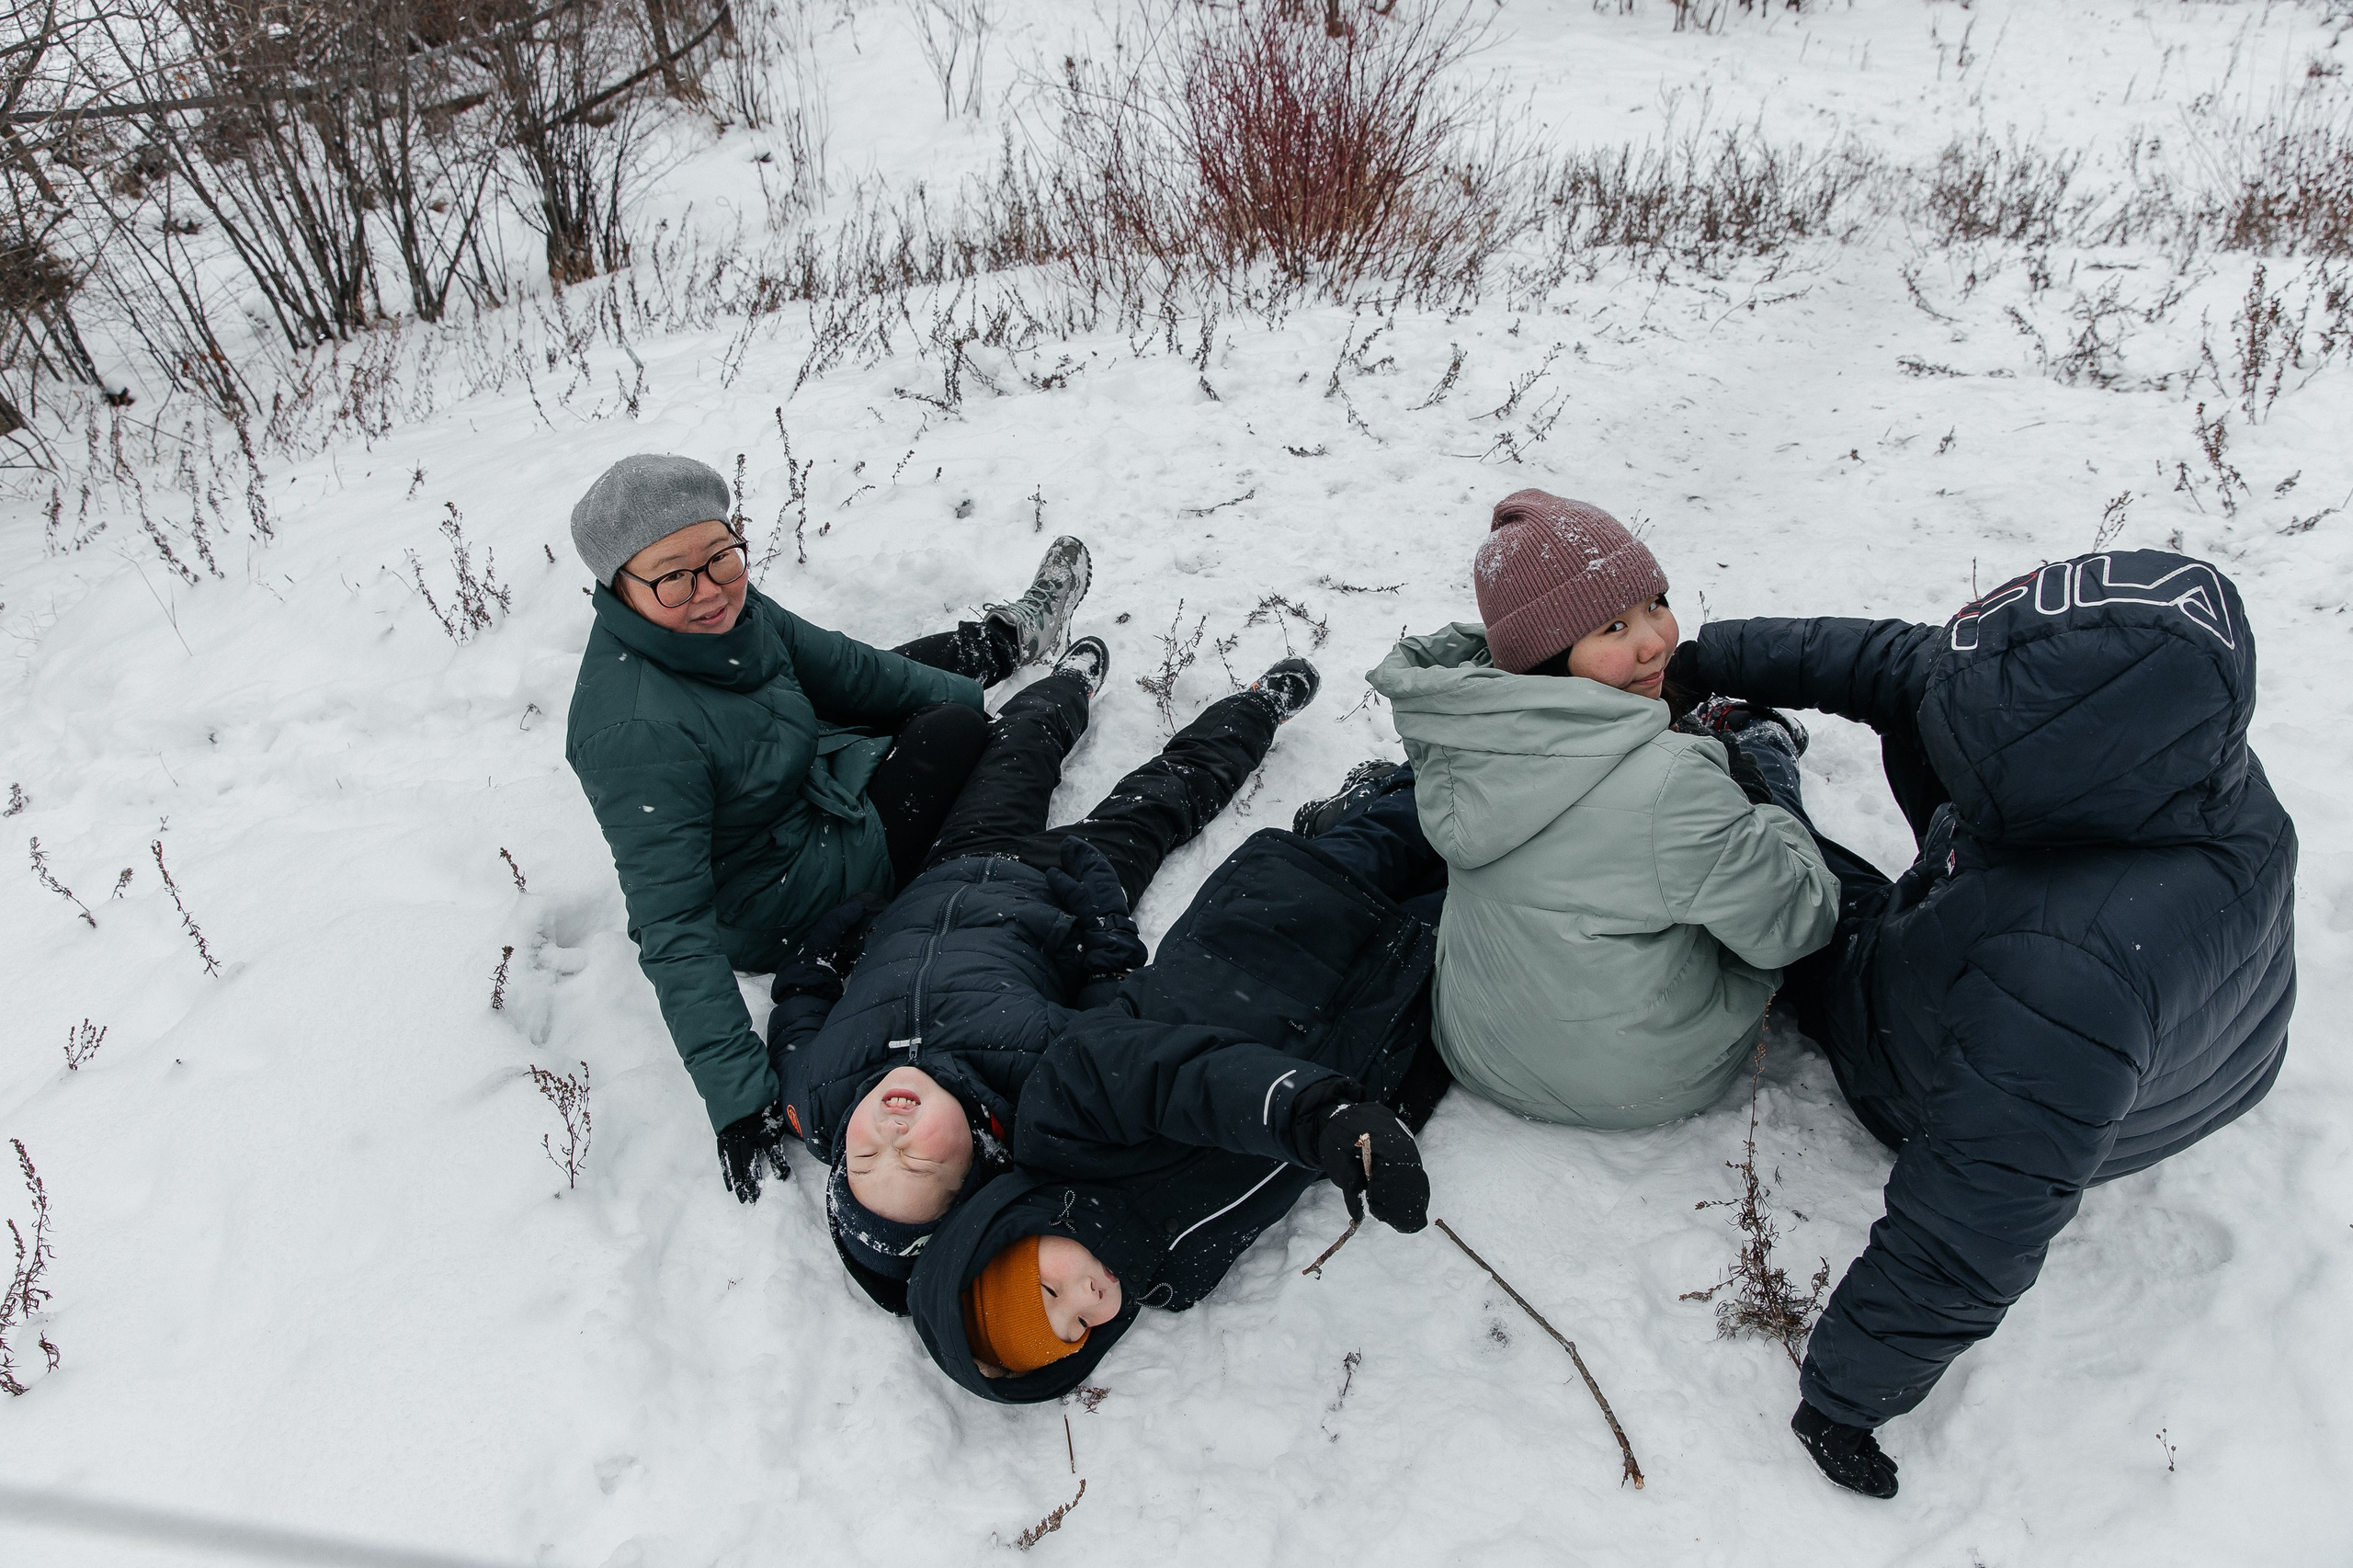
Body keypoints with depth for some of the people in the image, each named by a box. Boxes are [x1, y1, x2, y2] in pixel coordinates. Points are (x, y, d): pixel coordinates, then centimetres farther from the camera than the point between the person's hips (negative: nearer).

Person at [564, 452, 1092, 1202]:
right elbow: (671, 929, -37)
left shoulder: (722, 604, -17)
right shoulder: (637, 733, -40)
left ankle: (1009, 636, 53)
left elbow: (836, 665, -1)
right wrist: (737, 1095, -39)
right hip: (773, 905, -7)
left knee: (907, 671, 20)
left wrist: (967, 694, 11)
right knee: (950, 731, -1)